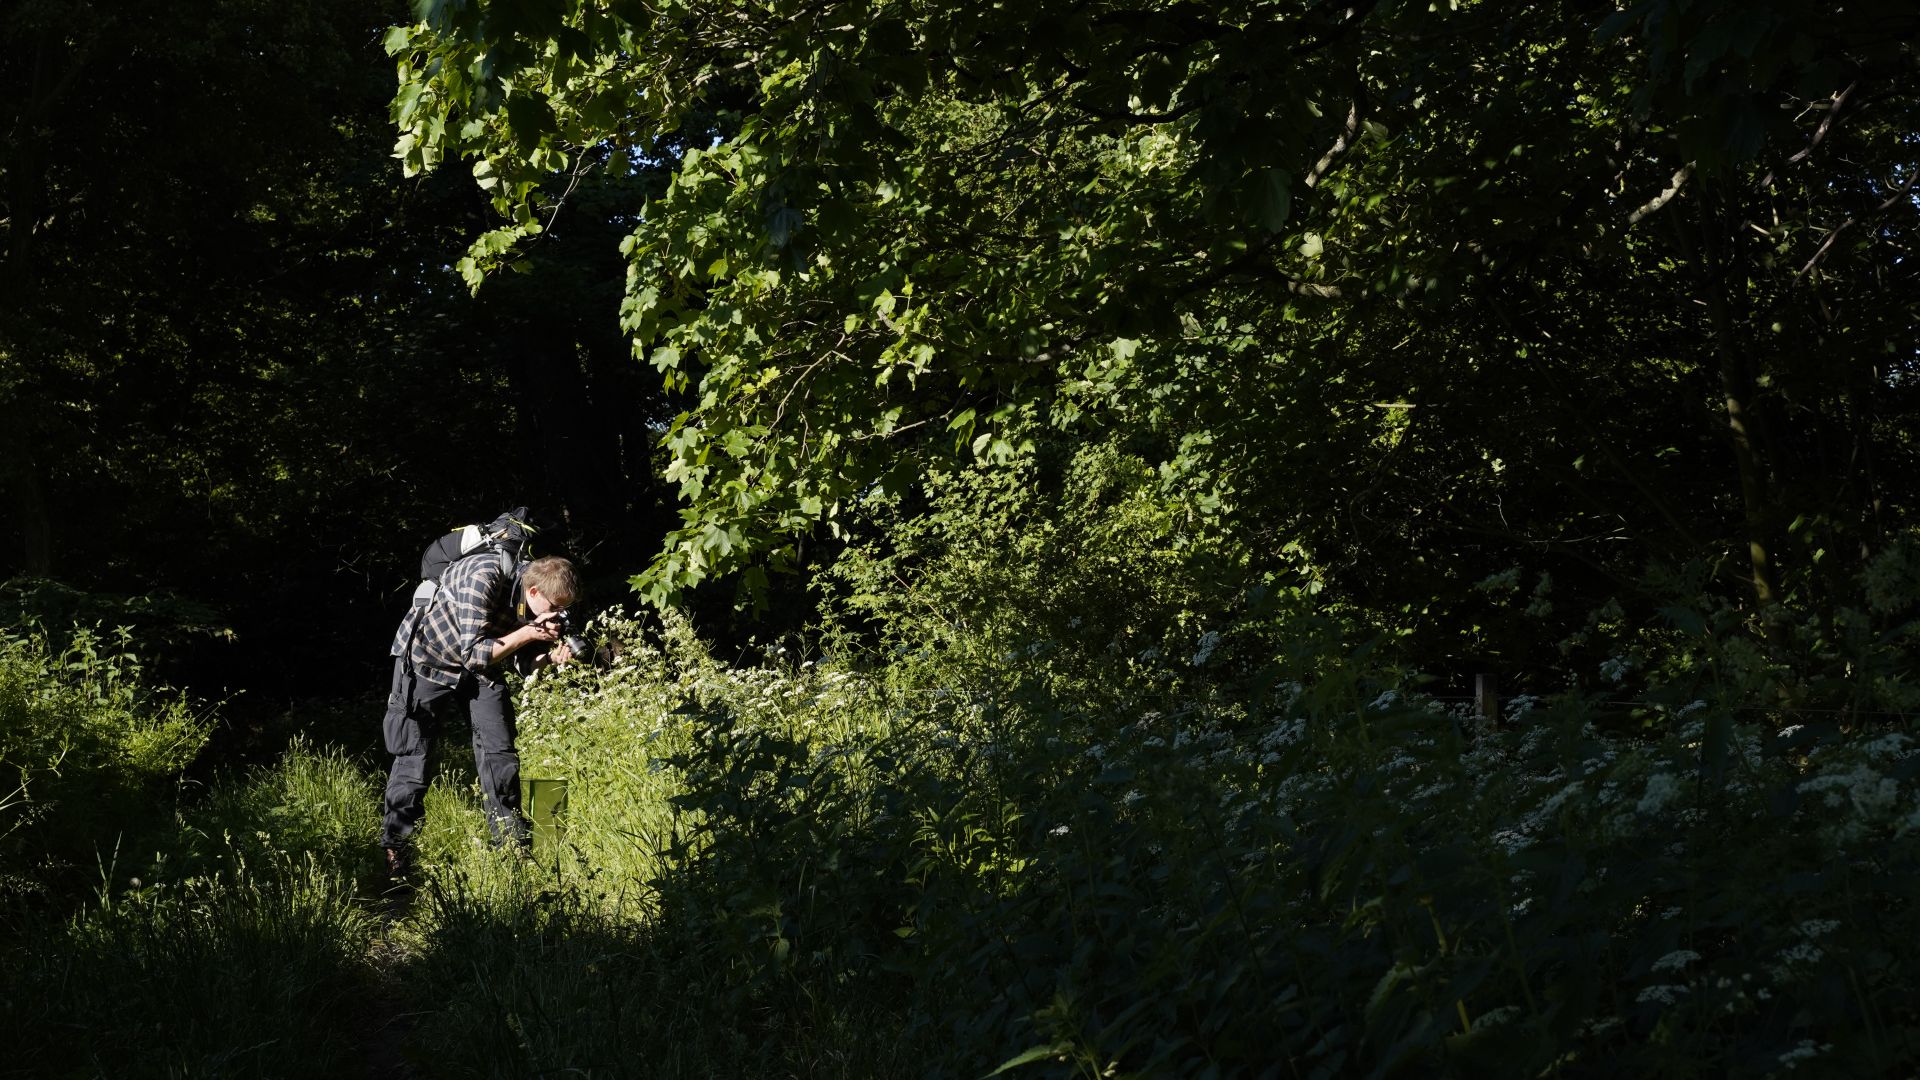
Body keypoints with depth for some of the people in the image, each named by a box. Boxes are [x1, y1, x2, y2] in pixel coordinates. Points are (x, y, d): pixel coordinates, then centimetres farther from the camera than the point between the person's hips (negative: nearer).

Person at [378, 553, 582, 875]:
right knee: (412, 757, -5)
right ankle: (394, 856, 5)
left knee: (500, 756, -2)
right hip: (426, 655, -6)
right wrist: (528, 633, -36)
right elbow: (473, 653, -34)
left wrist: (551, 656, -24)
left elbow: (522, 661, -4)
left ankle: (513, 848, 6)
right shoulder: (484, 578, -35)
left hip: (482, 665, 6)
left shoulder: (537, 602, -15)